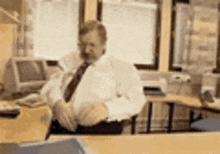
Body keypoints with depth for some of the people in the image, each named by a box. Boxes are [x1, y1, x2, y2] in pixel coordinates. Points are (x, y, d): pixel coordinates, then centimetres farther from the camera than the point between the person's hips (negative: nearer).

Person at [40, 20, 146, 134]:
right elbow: (51, 86, 16)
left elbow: (136, 99, -1)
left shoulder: (121, 69, 13)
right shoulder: (71, 63, 26)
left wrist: (106, 108, -20)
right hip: (64, 127, 4)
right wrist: (57, 103, -9)